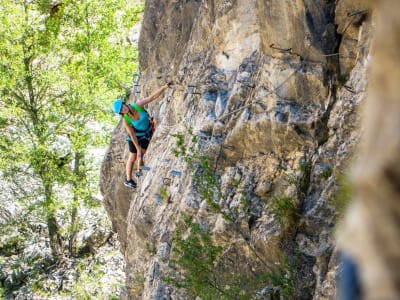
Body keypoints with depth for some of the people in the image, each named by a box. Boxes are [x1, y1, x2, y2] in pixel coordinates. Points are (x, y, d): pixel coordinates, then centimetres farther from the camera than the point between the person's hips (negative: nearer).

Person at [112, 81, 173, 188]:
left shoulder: (138, 105, -31)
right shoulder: (125, 120, -31)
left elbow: (153, 96, -35)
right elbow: (132, 135, -23)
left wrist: (165, 87, -46)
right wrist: (138, 149, -16)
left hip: (147, 133, 3)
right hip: (136, 135, -3)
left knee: (141, 154, 15)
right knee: (133, 157, 8)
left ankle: (139, 172, 42)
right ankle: (128, 180, 26)